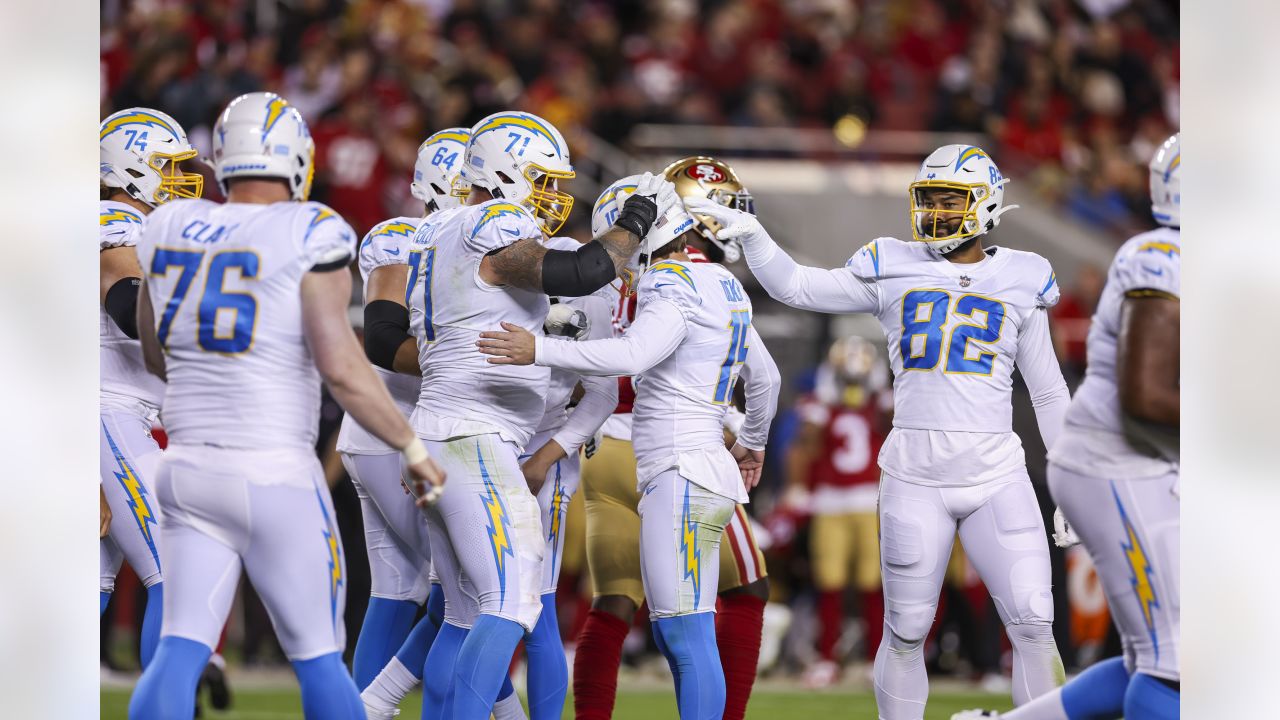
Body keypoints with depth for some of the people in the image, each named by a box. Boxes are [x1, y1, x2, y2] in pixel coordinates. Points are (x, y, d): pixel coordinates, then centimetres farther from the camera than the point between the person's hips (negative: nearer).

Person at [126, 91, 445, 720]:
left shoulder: (172, 230, 6)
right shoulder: (309, 237, -11)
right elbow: (341, 368, -18)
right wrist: (411, 448, -6)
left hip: (189, 473, 4)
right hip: (273, 479, -4)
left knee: (180, 656, 1)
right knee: (318, 658, 9)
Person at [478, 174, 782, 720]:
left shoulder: (674, 292, -12)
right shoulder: (723, 289, 18)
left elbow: (631, 356, -30)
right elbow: (765, 378, 29)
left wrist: (539, 350, -33)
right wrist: (753, 442, 46)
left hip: (682, 478, -10)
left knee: (687, 636, -10)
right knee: (674, 636, 11)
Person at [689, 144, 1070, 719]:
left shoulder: (1020, 284, 6)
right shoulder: (894, 271, 6)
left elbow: (1049, 394, 12)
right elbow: (795, 288, 9)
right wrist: (751, 234, -5)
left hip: (998, 478, 0)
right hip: (914, 478, 0)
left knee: (1033, 626, -8)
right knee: (905, 633, 5)